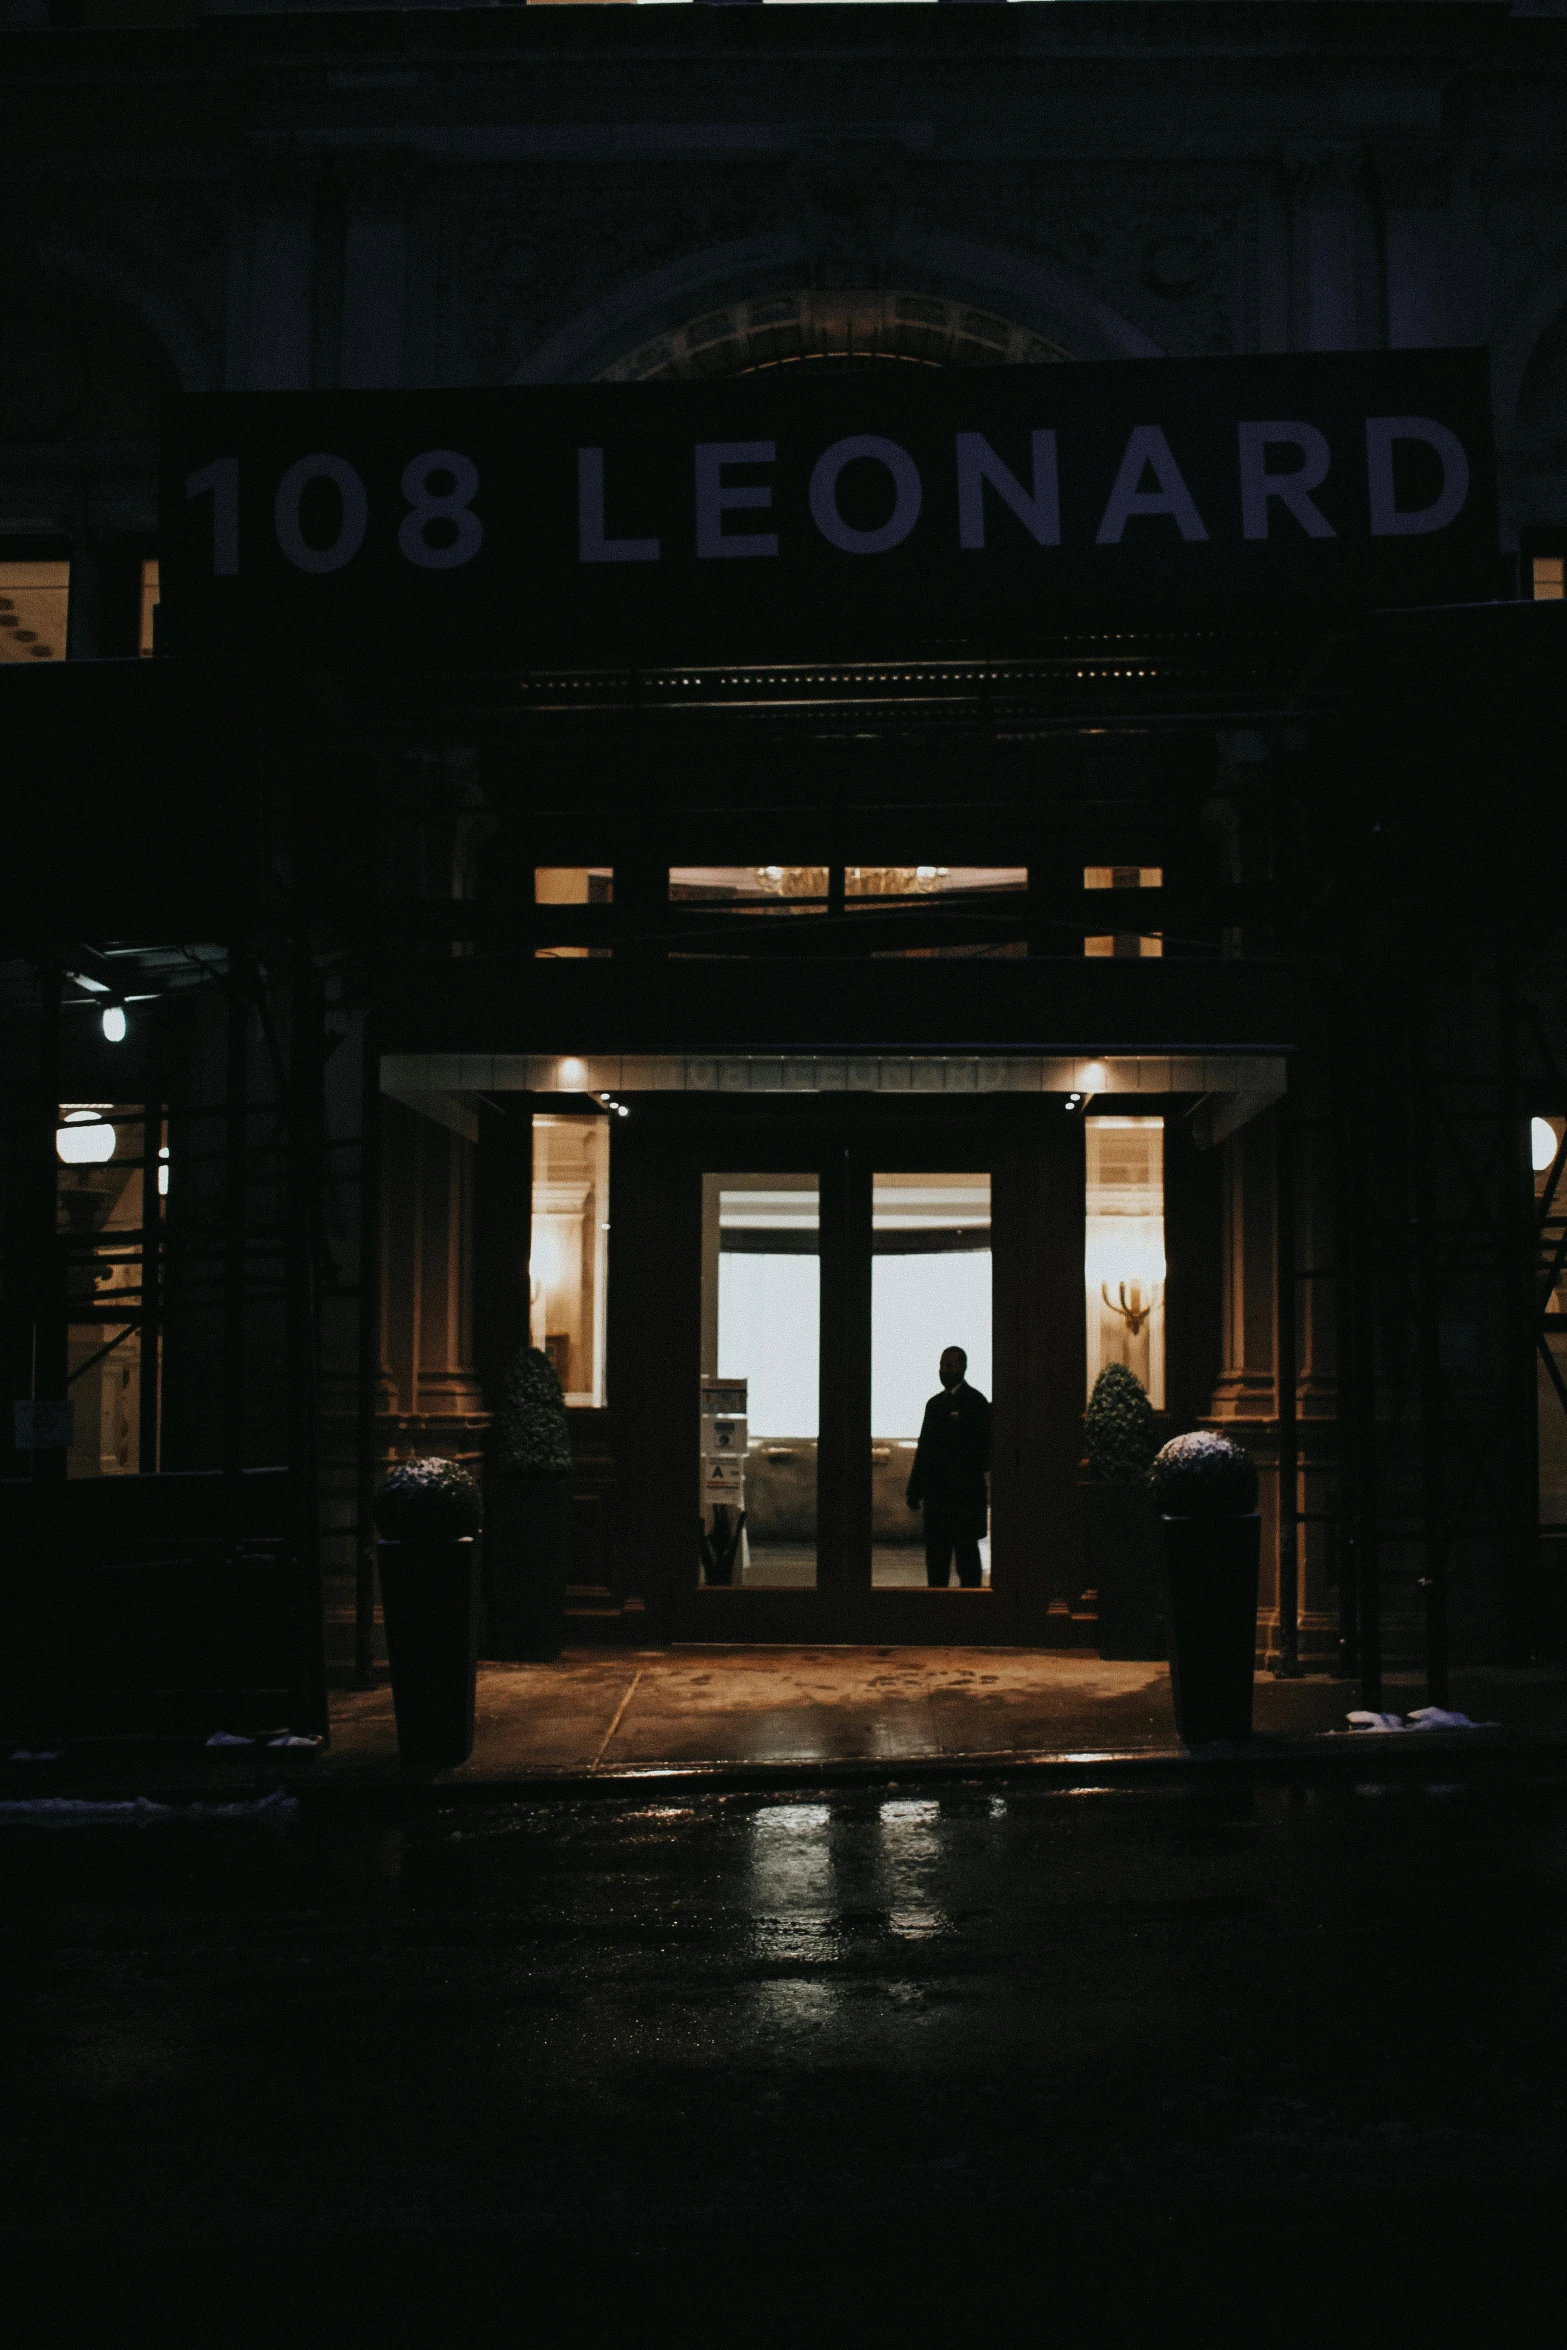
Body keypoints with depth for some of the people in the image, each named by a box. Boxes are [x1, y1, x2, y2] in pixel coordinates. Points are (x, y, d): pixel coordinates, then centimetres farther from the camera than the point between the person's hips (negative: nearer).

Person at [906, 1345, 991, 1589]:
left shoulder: (975, 1401, -4)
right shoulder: (934, 1403, 17)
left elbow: (983, 1447, -9)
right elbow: (923, 1448, 17)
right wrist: (915, 1489, 13)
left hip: (965, 1493, -7)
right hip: (935, 1492, 7)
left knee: (966, 1549, -3)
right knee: (935, 1553, 8)